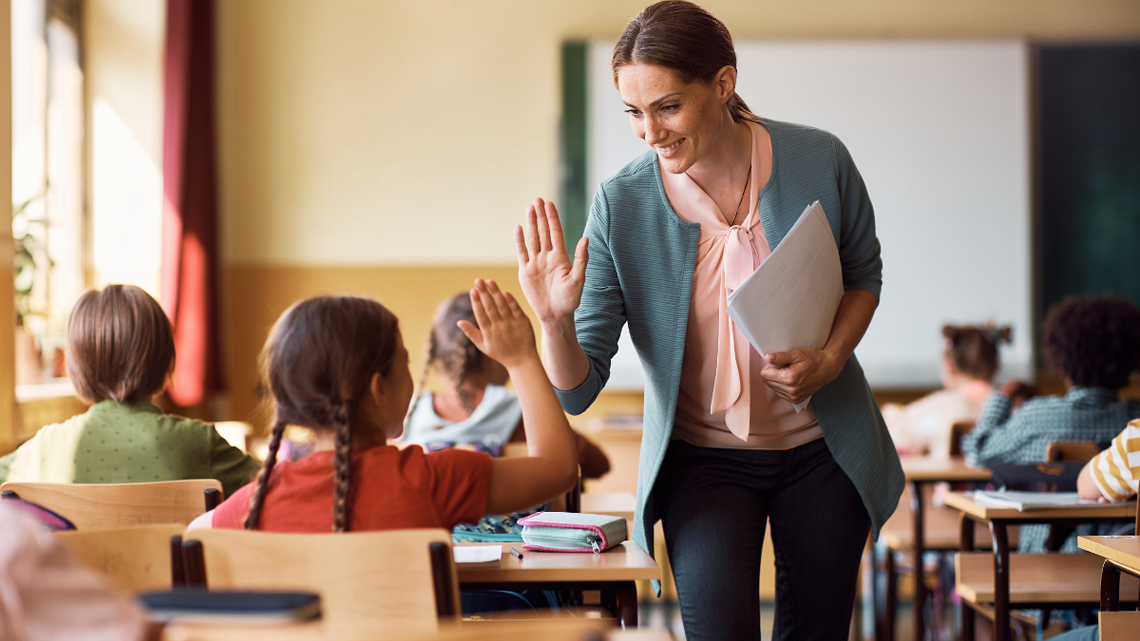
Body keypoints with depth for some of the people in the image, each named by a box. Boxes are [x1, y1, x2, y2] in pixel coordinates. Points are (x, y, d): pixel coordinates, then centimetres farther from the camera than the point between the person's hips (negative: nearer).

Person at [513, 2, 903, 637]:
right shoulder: (621, 205, -16)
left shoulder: (819, 162, -14)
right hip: (704, 459, -1)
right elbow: (578, 391, -14)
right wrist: (555, 321, -35)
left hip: (822, 449, 2)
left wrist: (830, 359, -11)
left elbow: (864, 273, 7)